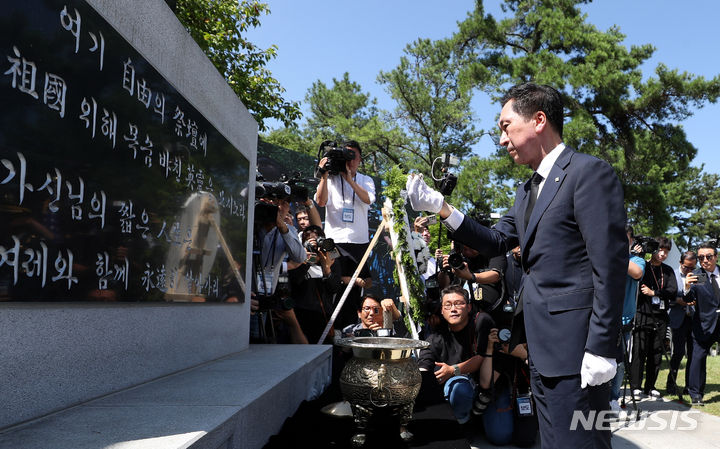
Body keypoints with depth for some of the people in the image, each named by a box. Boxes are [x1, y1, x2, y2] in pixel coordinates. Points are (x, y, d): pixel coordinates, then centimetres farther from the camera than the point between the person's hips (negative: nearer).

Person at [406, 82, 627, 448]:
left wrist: (601, 349, -20)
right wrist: (442, 209, 3)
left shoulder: (589, 172, -12)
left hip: (574, 346, -9)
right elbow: (495, 242, 15)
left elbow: (610, 264, -17)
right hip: (540, 344, 9)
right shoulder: (528, 191, 16)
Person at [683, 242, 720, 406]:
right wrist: (687, 288, -37)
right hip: (705, 324, -3)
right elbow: (690, 299, -17)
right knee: (698, 357, -2)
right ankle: (696, 394, 10)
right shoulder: (696, 276, -7)